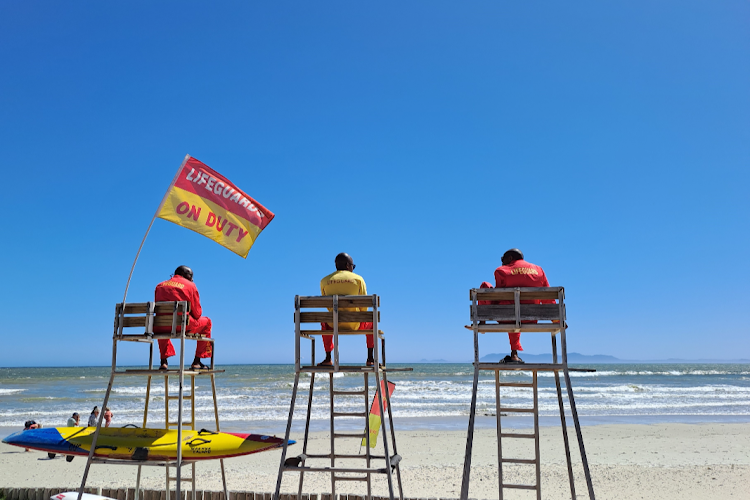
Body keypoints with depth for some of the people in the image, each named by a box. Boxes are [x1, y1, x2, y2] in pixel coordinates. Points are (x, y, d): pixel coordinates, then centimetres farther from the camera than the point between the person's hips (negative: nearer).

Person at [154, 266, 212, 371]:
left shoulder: (159, 286, 16)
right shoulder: (190, 285, 5)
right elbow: (197, 313, 2)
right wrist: (191, 318, 24)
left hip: (162, 328, 4)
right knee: (206, 322, 22)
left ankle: (163, 361, 32)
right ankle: (196, 362, 18)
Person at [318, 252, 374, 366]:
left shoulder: (324, 281, 3)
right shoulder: (358, 279, -2)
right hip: (354, 325, -2)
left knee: (325, 322, 39)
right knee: (370, 322, 32)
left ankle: (328, 359, 36)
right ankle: (370, 359, 26)